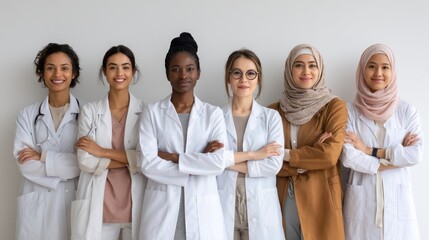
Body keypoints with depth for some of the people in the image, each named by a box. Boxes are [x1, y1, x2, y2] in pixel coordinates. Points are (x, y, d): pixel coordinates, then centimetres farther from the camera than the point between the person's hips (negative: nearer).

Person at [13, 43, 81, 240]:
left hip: (75, 201, -1)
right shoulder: (28, 115, 4)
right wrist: (68, 166, -13)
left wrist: (43, 155, -11)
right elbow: (25, 163, -6)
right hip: (38, 204, 1)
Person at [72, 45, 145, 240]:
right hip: (99, 206, 0)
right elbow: (85, 161, -6)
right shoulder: (89, 111, 3)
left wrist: (103, 152, -11)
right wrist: (132, 159, -11)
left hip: (135, 204, 0)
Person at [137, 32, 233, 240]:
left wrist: (172, 157, -11)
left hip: (202, 207, 1)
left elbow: (220, 162, -9)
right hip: (162, 206, 0)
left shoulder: (213, 114, 3)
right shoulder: (152, 112, 1)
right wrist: (200, 162, -11)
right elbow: (147, 164, -9)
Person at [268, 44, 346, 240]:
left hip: (319, 199, -2)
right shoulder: (273, 111, 5)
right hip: (283, 199, 2)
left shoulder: (335, 106, -1)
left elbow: (330, 155, -13)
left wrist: (285, 154, -8)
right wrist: (311, 156, -12)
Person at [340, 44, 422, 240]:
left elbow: (416, 155, -7)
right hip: (361, 200, -1)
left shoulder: (407, 110, 3)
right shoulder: (350, 111, 0)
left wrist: (370, 150, -10)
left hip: (397, 199, 1)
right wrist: (396, 156, -8)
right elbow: (348, 158, -10)